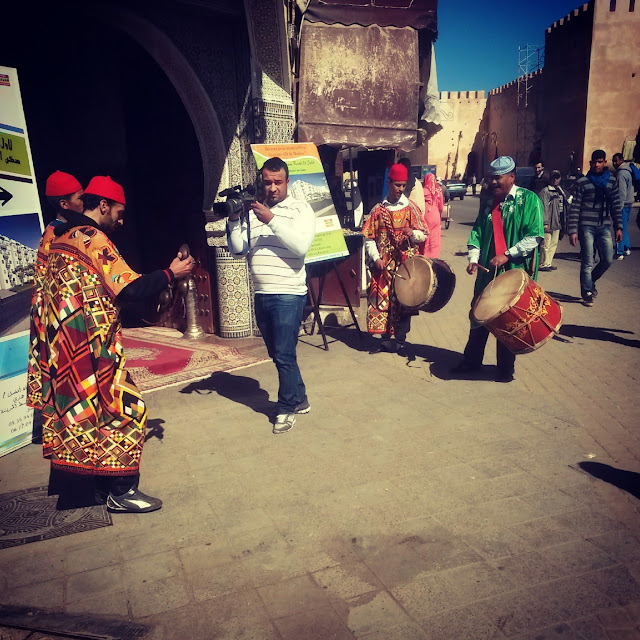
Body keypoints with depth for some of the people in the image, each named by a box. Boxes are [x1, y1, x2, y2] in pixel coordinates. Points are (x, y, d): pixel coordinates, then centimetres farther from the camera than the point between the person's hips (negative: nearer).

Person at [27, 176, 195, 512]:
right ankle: (121, 491, 6)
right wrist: (170, 273, -12)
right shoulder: (93, 239, -15)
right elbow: (129, 289, -22)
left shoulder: (57, 237, 13)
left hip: (63, 346, 10)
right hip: (91, 346, -10)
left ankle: (104, 485, 27)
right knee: (121, 409, -1)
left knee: (86, 411, 15)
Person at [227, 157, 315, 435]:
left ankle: (286, 409, 12)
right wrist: (234, 220, -5)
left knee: (284, 355, -5)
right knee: (276, 354, 15)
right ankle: (300, 399, 31)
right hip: (261, 295, 6)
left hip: (288, 295, -6)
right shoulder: (252, 211, 11)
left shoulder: (300, 209, -3)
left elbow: (301, 245, -19)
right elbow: (237, 248, 8)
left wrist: (271, 220, -21)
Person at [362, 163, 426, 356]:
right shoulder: (378, 210, 5)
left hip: (406, 264, 0)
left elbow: (423, 235, 3)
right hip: (384, 265, 1)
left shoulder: (411, 208, 4)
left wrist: (413, 233, -19)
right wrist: (376, 258, -8)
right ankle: (386, 337, 15)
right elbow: (369, 238, 5)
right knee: (382, 298, 1)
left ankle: (400, 339, 13)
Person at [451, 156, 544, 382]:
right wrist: (473, 258, -3)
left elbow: (534, 236, -13)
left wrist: (507, 255, -19)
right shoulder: (488, 202, 11)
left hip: (515, 272, -5)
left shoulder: (528, 199, -6)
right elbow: (477, 232, 13)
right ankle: (472, 360, 26)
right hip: (488, 271, 5)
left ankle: (506, 369, 18)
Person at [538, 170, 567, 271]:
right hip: (549, 224, -8)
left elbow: (563, 207, 20)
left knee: (554, 244, 12)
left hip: (557, 223, 8)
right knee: (546, 245, -5)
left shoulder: (561, 191, 16)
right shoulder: (545, 191, -9)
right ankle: (542, 264, 5)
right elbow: (544, 208, -15)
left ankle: (548, 263, 20)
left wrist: (562, 222, 15)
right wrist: (545, 223, -20)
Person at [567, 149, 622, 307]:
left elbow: (616, 205, 13)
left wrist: (619, 227, 8)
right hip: (586, 227, -3)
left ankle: (591, 280, 25)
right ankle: (587, 293, 11)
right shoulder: (582, 182, -2)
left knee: (607, 260, -1)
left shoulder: (611, 181, 8)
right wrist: (572, 231, -10)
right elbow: (574, 208, -4)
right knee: (587, 263, -2)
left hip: (604, 227, 3)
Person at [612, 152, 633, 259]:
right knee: (624, 228, 19)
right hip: (628, 203, 10)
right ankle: (627, 248, 27)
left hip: (623, 204, -10)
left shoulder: (621, 173, -16)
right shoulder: (628, 170, 16)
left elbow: (622, 192, -21)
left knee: (621, 228, -8)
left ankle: (619, 253, -6)